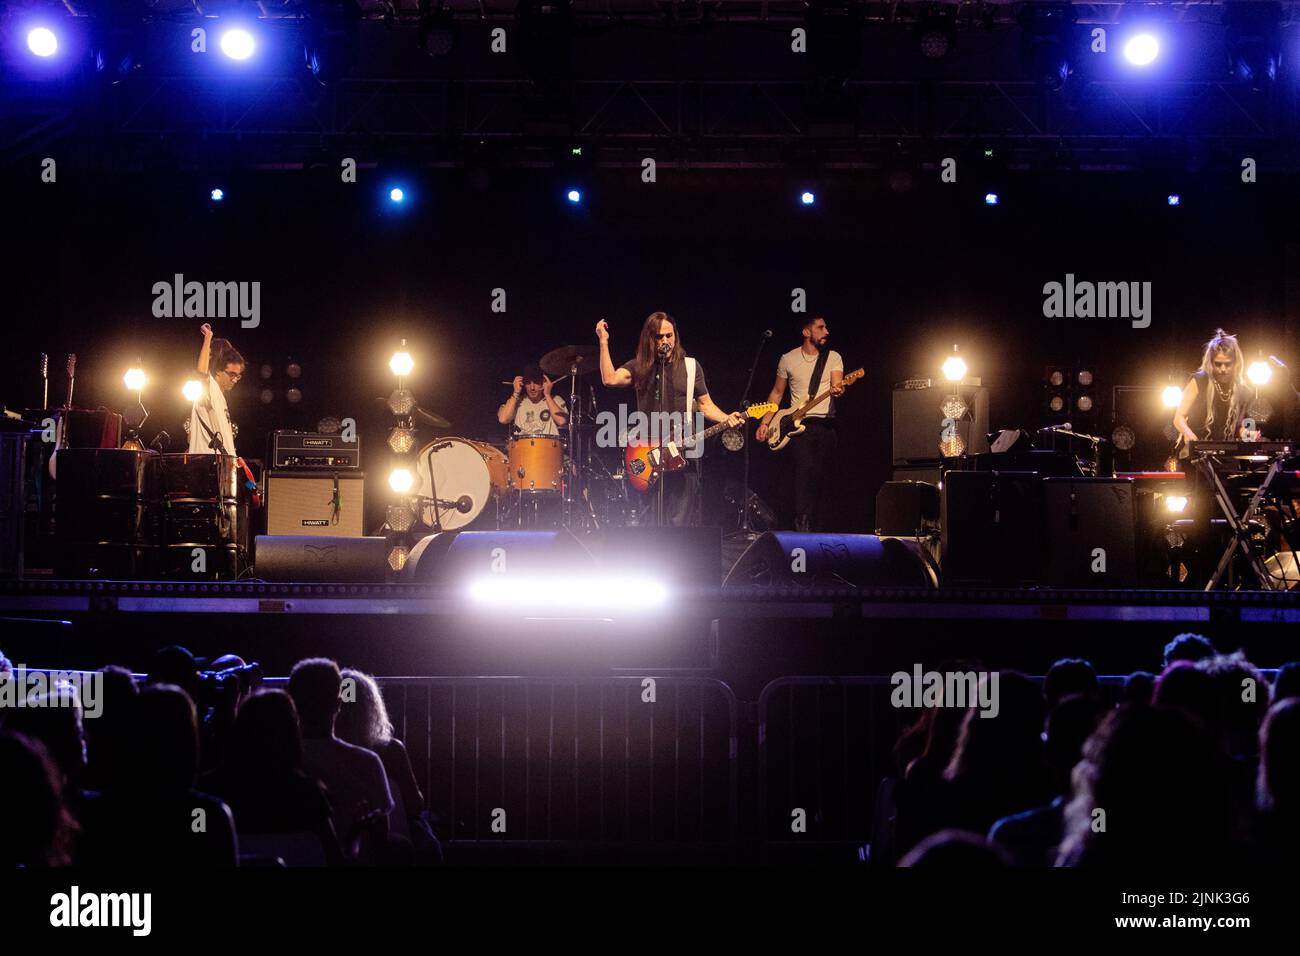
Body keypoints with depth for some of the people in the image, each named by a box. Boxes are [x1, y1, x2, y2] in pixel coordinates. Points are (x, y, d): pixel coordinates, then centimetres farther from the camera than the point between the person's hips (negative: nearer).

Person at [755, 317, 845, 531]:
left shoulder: (833, 357, 7)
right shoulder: (788, 359, 6)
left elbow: (837, 384, -8)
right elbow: (777, 393, 14)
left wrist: (837, 390, -33)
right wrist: (765, 423, 7)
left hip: (826, 424, 2)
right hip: (800, 424, -2)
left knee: (821, 478, 2)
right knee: (805, 472, -18)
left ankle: (818, 532, 6)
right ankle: (802, 527, -20)